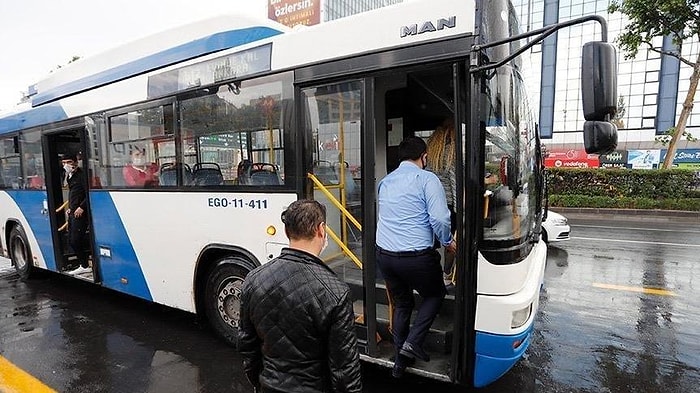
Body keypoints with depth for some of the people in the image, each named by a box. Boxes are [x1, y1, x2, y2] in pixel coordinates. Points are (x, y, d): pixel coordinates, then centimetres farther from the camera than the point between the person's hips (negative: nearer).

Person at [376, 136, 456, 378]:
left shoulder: (385, 182, 13)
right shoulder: (427, 179, -7)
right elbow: (440, 218, -15)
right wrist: (448, 242, 2)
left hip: (384, 255, 6)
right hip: (416, 256, -6)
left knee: (401, 304, 22)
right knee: (435, 295, 22)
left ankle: (400, 361, 31)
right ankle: (413, 342, 11)